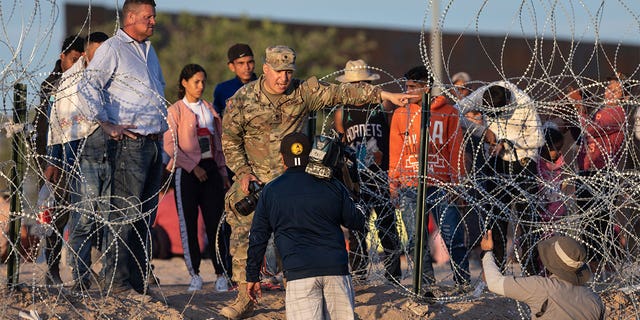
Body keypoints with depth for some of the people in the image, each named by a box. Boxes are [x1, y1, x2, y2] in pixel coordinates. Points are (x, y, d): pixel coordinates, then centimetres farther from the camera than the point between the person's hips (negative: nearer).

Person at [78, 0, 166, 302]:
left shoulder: (148, 51, 20)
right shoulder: (112, 49, -6)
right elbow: (89, 86, -15)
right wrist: (107, 124, -17)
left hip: (154, 141, 8)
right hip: (129, 142, -8)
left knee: (146, 215, 9)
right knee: (125, 214, -10)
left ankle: (139, 280, 14)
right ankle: (118, 282, -9)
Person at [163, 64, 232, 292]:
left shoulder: (209, 109, 14)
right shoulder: (175, 110, -1)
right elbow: (170, 145, -8)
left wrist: (223, 173, 14)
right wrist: (193, 167, -13)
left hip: (210, 169, 4)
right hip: (187, 171, -4)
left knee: (215, 222, -1)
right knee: (189, 224, 0)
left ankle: (221, 274, 1)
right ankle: (194, 275, 6)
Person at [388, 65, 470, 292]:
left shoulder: (448, 113, 5)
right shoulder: (401, 114, 10)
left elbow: (455, 150, 6)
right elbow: (395, 152, 13)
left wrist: (456, 181, 1)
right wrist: (394, 183, 6)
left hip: (440, 185, -2)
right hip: (410, 186, 2)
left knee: (453, 235, -6)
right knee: (416, 239, 1)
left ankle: (463, 281, 5)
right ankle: (426, 283, 10)